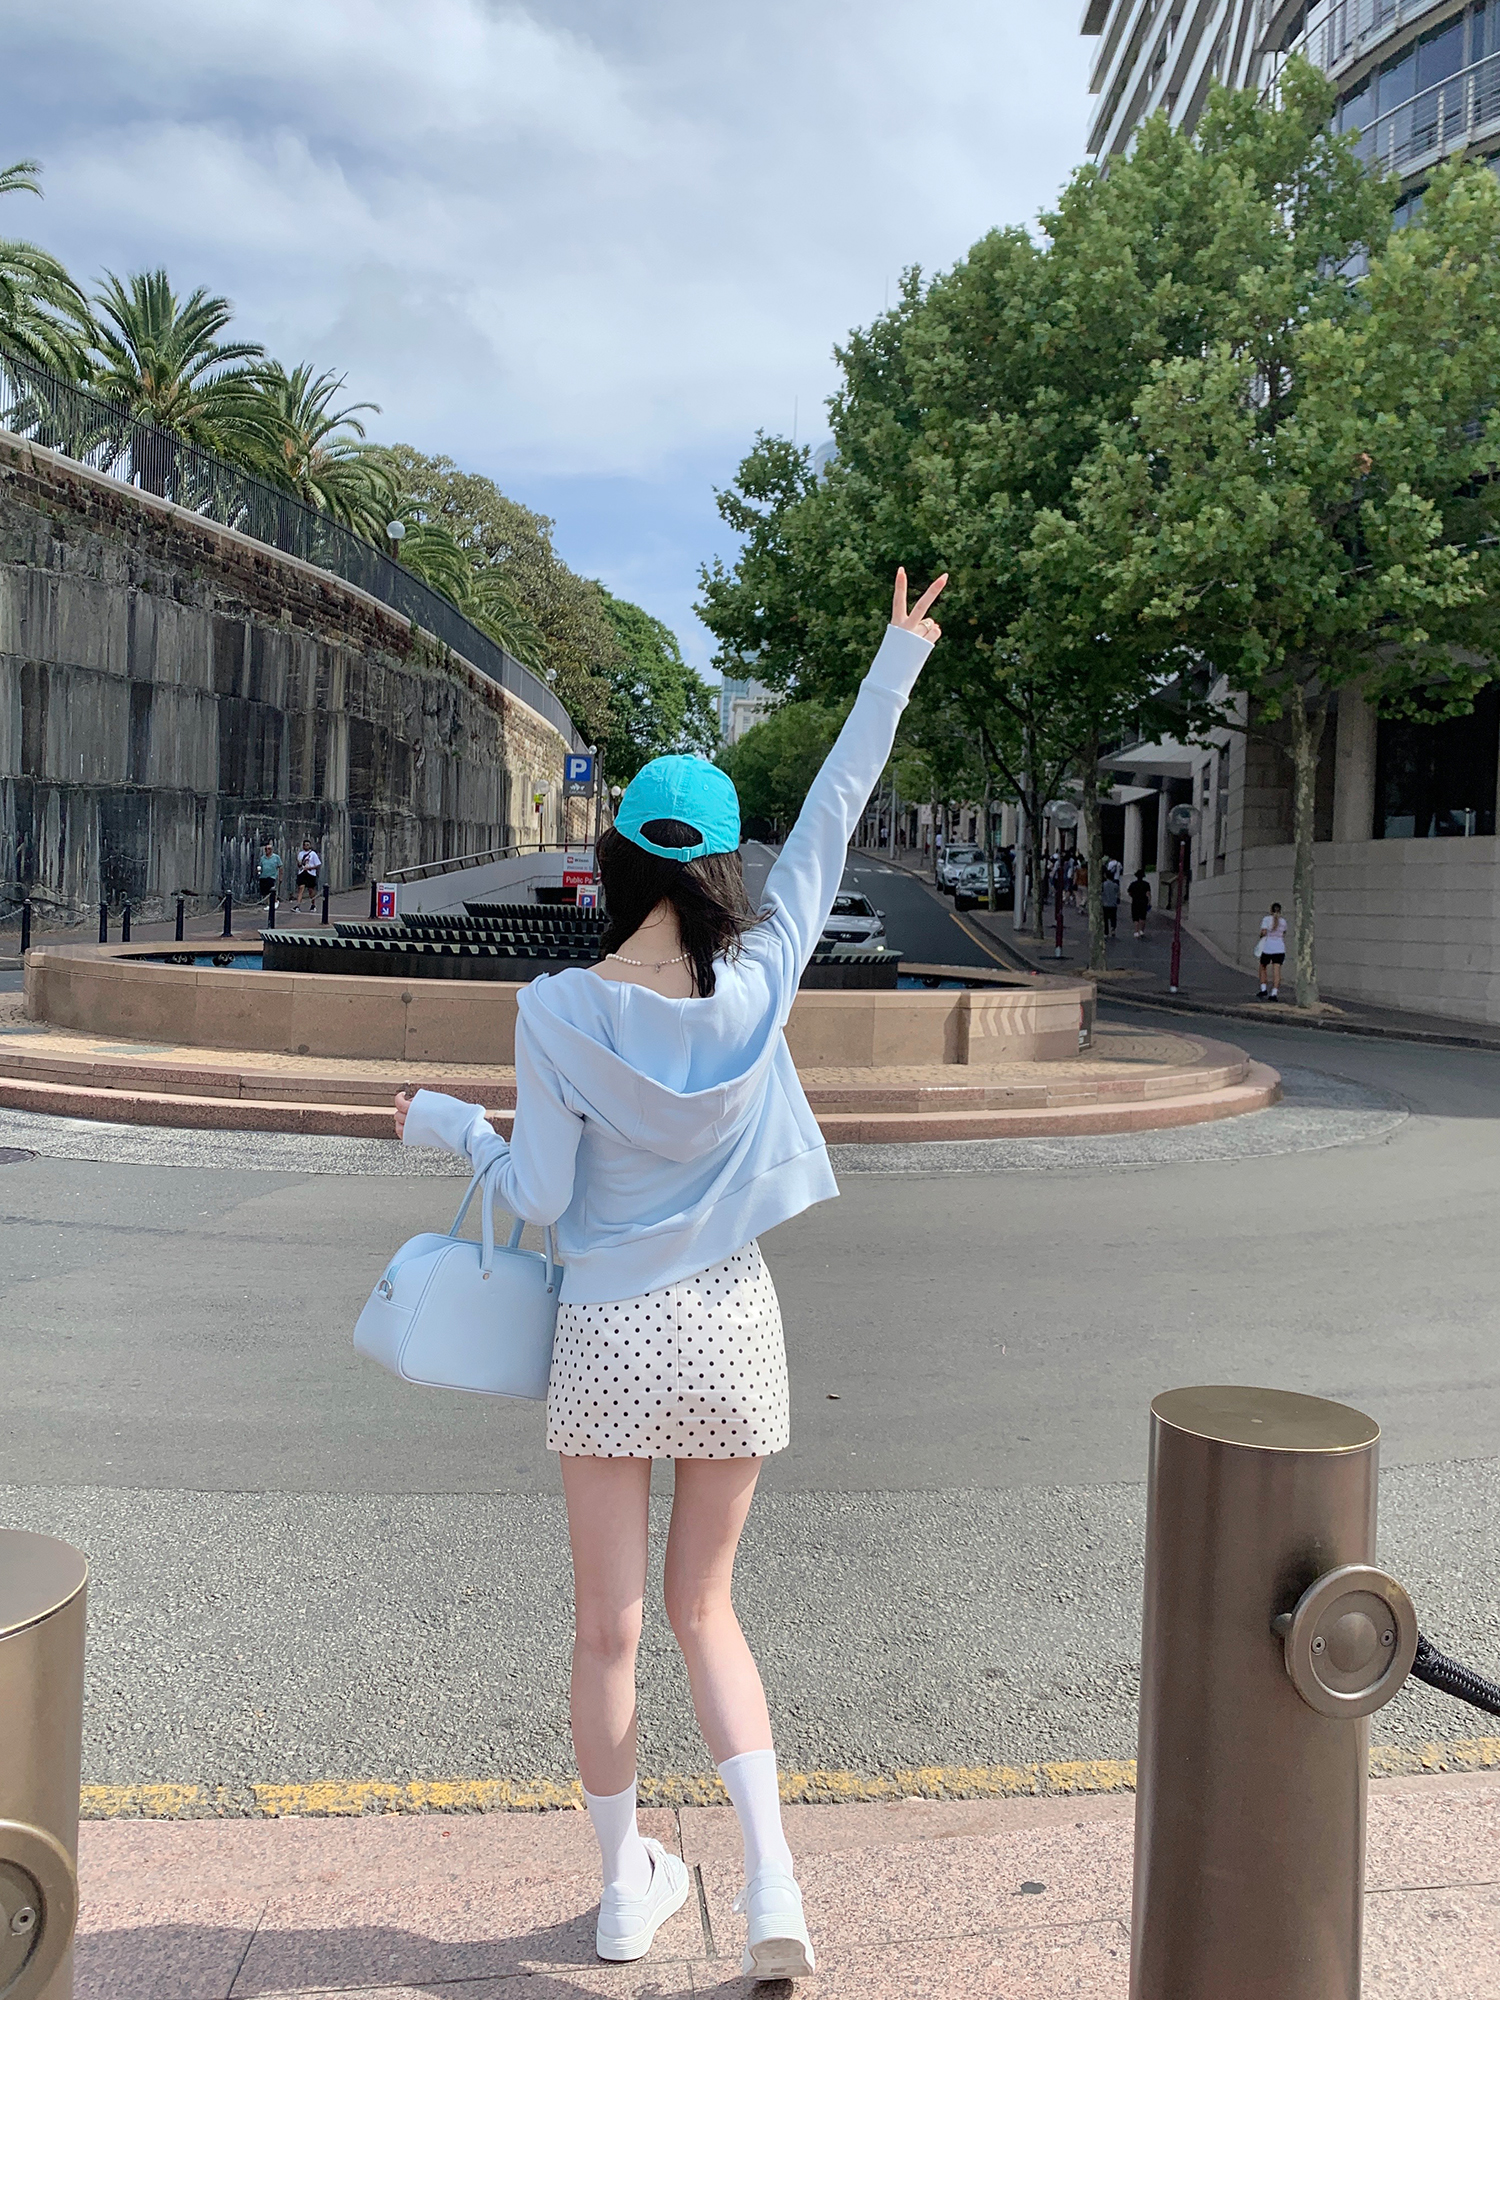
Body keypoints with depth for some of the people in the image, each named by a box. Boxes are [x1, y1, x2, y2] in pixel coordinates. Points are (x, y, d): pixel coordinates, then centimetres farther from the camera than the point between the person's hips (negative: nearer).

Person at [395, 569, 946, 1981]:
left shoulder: (557, 1013, -13)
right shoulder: (758, 987, -7)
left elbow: (541, 1199, -9)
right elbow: (832, 817, 3)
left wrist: (447, 1124, 9)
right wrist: (898, 661, 12)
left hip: (610, 1341, -2)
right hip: (733, 1333, 3)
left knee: (609, 1630, 13)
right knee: (704, 1614, 18)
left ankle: (626, 1888, 27)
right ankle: (771, 1882, 8)